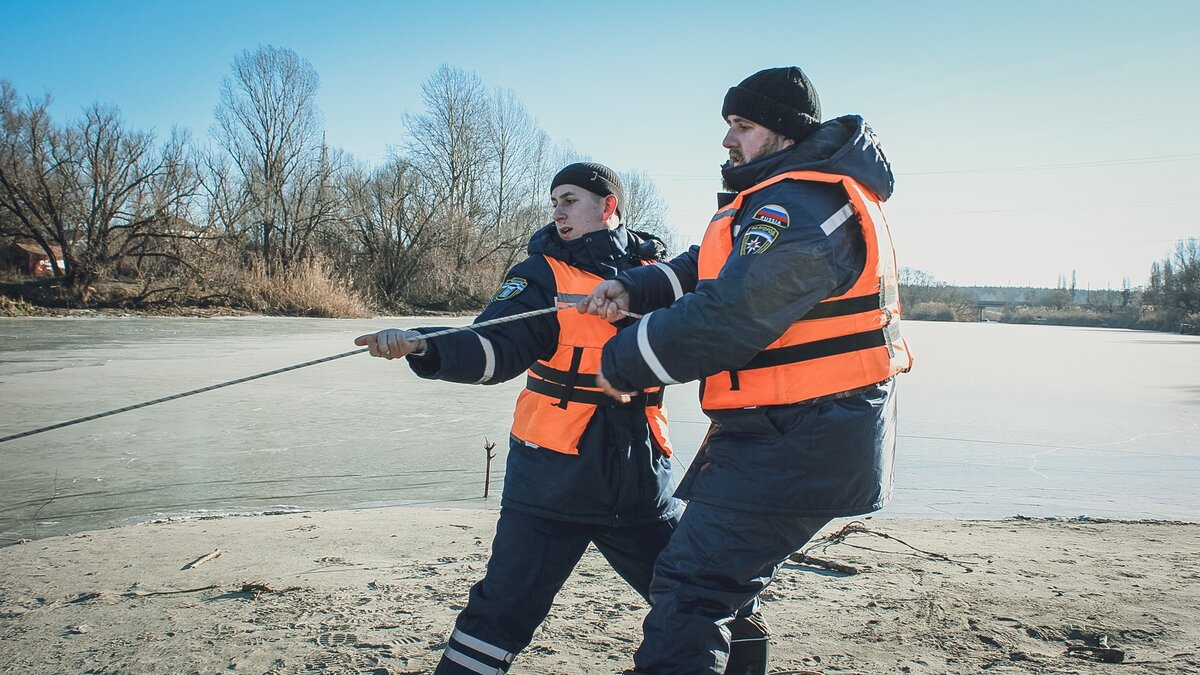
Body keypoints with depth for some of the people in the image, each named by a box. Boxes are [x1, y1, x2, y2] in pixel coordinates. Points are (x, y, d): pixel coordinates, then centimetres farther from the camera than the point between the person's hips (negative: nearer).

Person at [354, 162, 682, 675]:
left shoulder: (655, 271, 7)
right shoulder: (543, 273, -2)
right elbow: (497, 348, -17)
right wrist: (423, 346, -35)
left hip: (639, 477, 3)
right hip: (554, 476, -2)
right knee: (503, 608, -1)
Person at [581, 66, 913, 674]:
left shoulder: (804, 208, -19)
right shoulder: (789, 196, 16)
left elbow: (728, 315, -26)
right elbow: (711, 269, 17)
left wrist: (622, 364, -14)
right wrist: (632, 289, 0)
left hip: (797, 442, -11)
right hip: (783, 429, 11)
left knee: (691, 585, -13)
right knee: (726, 569, 23)